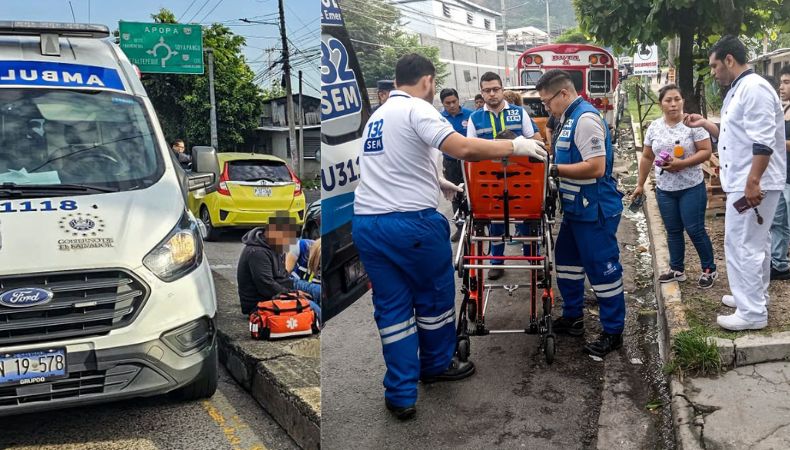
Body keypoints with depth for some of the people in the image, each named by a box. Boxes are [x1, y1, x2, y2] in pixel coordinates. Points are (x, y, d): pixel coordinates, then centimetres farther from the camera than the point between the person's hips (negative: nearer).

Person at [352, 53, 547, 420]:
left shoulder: (376, 116, 19)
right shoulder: (416, 109, -7)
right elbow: (463, 148, -21)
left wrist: (437, 181, 43)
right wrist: (516, 146, -10)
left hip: (365, 223, 7)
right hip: (410, 222, -7)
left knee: (392, 305, 11)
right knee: (435, 295, 16)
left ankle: (401, 395, 13)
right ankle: (437, 364, 35)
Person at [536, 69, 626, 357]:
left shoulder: (586, 119, -21)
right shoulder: (568, 118, 10)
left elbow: (596, 167, -27)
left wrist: (554, 169, -22)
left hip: (595, 211, -11)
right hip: (576, 208, 11)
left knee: (603, 269, 1)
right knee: (567, 261, 20)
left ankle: (613, 332, 14)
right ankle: (572, 318, 35)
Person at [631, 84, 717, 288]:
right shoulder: (654, 127, 4)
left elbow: (706, 151, -12)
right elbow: (647, 158, 11)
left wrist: (682, 163, -24)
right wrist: (640, 184, 13)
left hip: (691, 188, -4)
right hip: (664, 190, 4)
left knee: (695, 230, -1)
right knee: (673, 231, 12)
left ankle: (709, 269, 16)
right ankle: (677, 270, 25)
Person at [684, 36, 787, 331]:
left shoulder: (754, 88, -18)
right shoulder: (738, 91, 15)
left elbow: (763, 142, -25)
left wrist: (753, 182, -27)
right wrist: (704, 124, 14)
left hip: (753, 184, -11)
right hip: (744, 181, 11)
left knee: (742, 245, -6)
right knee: (755, 243, 18)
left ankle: (752, 313, 2)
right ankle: (753, 297, 31)